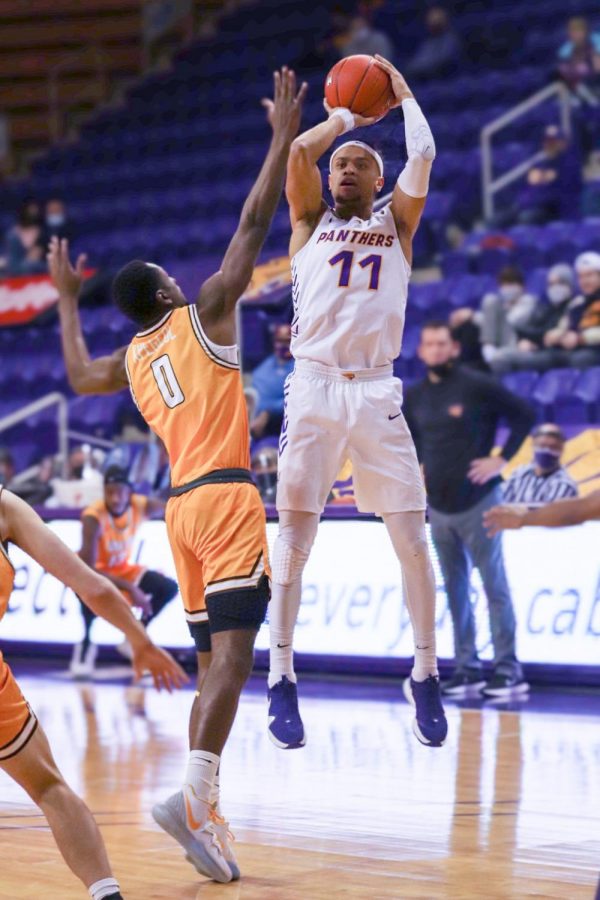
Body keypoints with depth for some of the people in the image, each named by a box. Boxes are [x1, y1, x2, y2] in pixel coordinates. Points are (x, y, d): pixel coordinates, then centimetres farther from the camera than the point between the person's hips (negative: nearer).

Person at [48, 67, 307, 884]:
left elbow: (77, 375, 39)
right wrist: (284, 139, 2)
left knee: (213, 664, 9)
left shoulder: (132, 358, 17)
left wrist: (67, 299, 48)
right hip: (227, 497, -7)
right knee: (231, 654, -16)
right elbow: (254, 223, -2)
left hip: (183, 506, 7)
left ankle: (207, 815, 2)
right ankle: (192, 797, -31)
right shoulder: (202, 315, 1)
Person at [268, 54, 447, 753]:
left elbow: (422, 156, 1)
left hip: (376, 392, 1)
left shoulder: (395, 225, 16)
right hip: (314, 387, -1)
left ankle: (425, 677, 7)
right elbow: (299, 150, -1)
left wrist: (402, 93, 14)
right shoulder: (310, 222, 15)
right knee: (294, 535, -5)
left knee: (412, 539, -3)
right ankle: (281, 682, -2)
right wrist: (349, 115, 14)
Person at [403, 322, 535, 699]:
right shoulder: (415, 397, 9)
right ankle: (467, 668, 12)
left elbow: (524, 416, -4)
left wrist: (501, 460, -8)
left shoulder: (477, 386, -7)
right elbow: (411, 439, 25)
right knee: (456, 590, 7)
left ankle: (509, 669, -2)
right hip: (439, 505, 5)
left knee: (494, 585, -4)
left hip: (478, 501, -5)